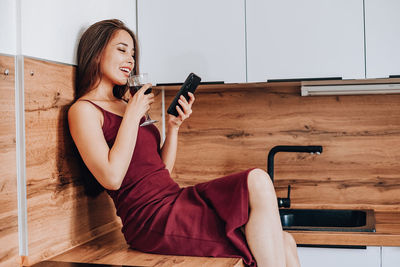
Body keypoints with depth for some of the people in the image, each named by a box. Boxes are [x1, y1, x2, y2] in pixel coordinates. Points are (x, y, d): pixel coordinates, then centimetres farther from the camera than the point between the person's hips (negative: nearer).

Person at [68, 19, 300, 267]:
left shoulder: (125, 104, 21)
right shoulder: (83, 110, -2)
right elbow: (111, 178, -17)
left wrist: (174, 126, 3)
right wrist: (133, 114, -10)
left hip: (175, 196, 8)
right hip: (152, 220, -7)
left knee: (284, 243, -7)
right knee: (257, 182, -20)